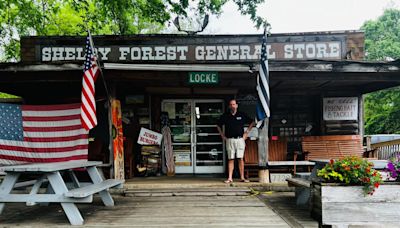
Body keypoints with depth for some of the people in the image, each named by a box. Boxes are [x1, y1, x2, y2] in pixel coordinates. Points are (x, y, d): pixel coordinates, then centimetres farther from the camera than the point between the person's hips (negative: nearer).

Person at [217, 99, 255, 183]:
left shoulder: (242, 115, 5)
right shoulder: (225, 116, 6)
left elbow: (252, 122, 15)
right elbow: (218, 125, 17)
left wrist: (246, 132, 8)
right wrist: (222, 135, 9)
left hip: (240, 139, 0)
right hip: (229, 140, 0)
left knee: (240, 159, 0)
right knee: (231, 159, 2)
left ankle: (242, 177, 6)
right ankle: (230, 178, 4)